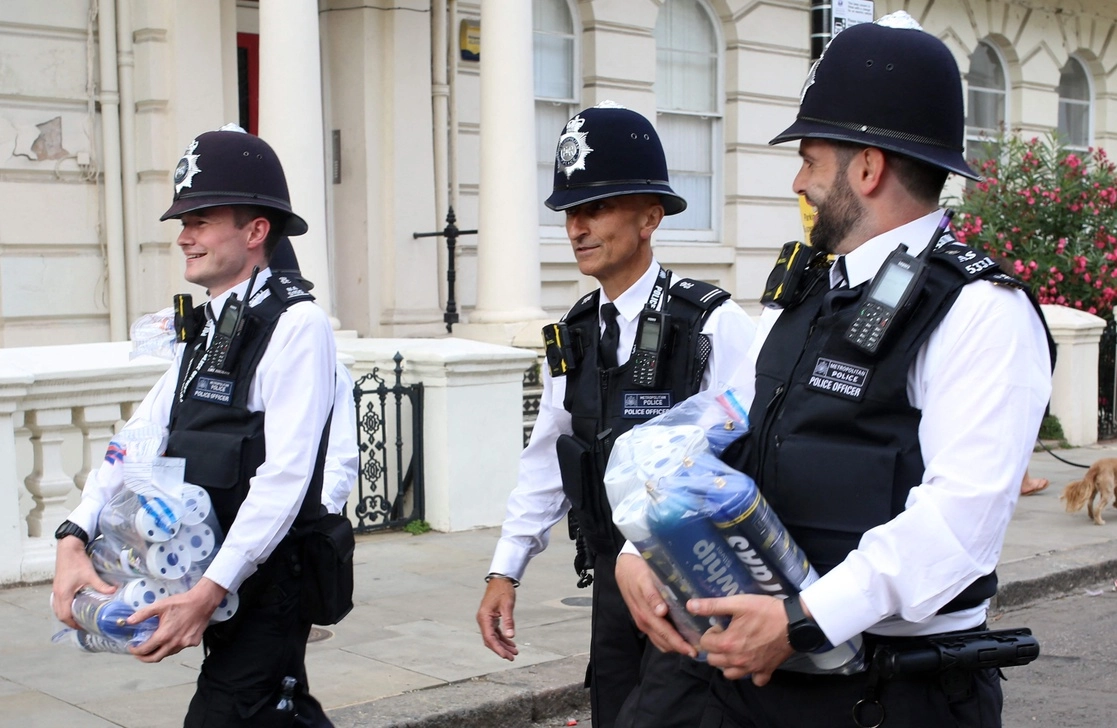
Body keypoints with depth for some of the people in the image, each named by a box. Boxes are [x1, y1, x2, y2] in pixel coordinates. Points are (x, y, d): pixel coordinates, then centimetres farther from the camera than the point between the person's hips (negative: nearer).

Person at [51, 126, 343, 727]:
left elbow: (284, 476, -22)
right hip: (213, 579, 8)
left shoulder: (295, 323, -14)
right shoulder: (202, 329, 12)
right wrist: (73, 539, -9)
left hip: (265, 581, -8)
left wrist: (209, 592, -26)